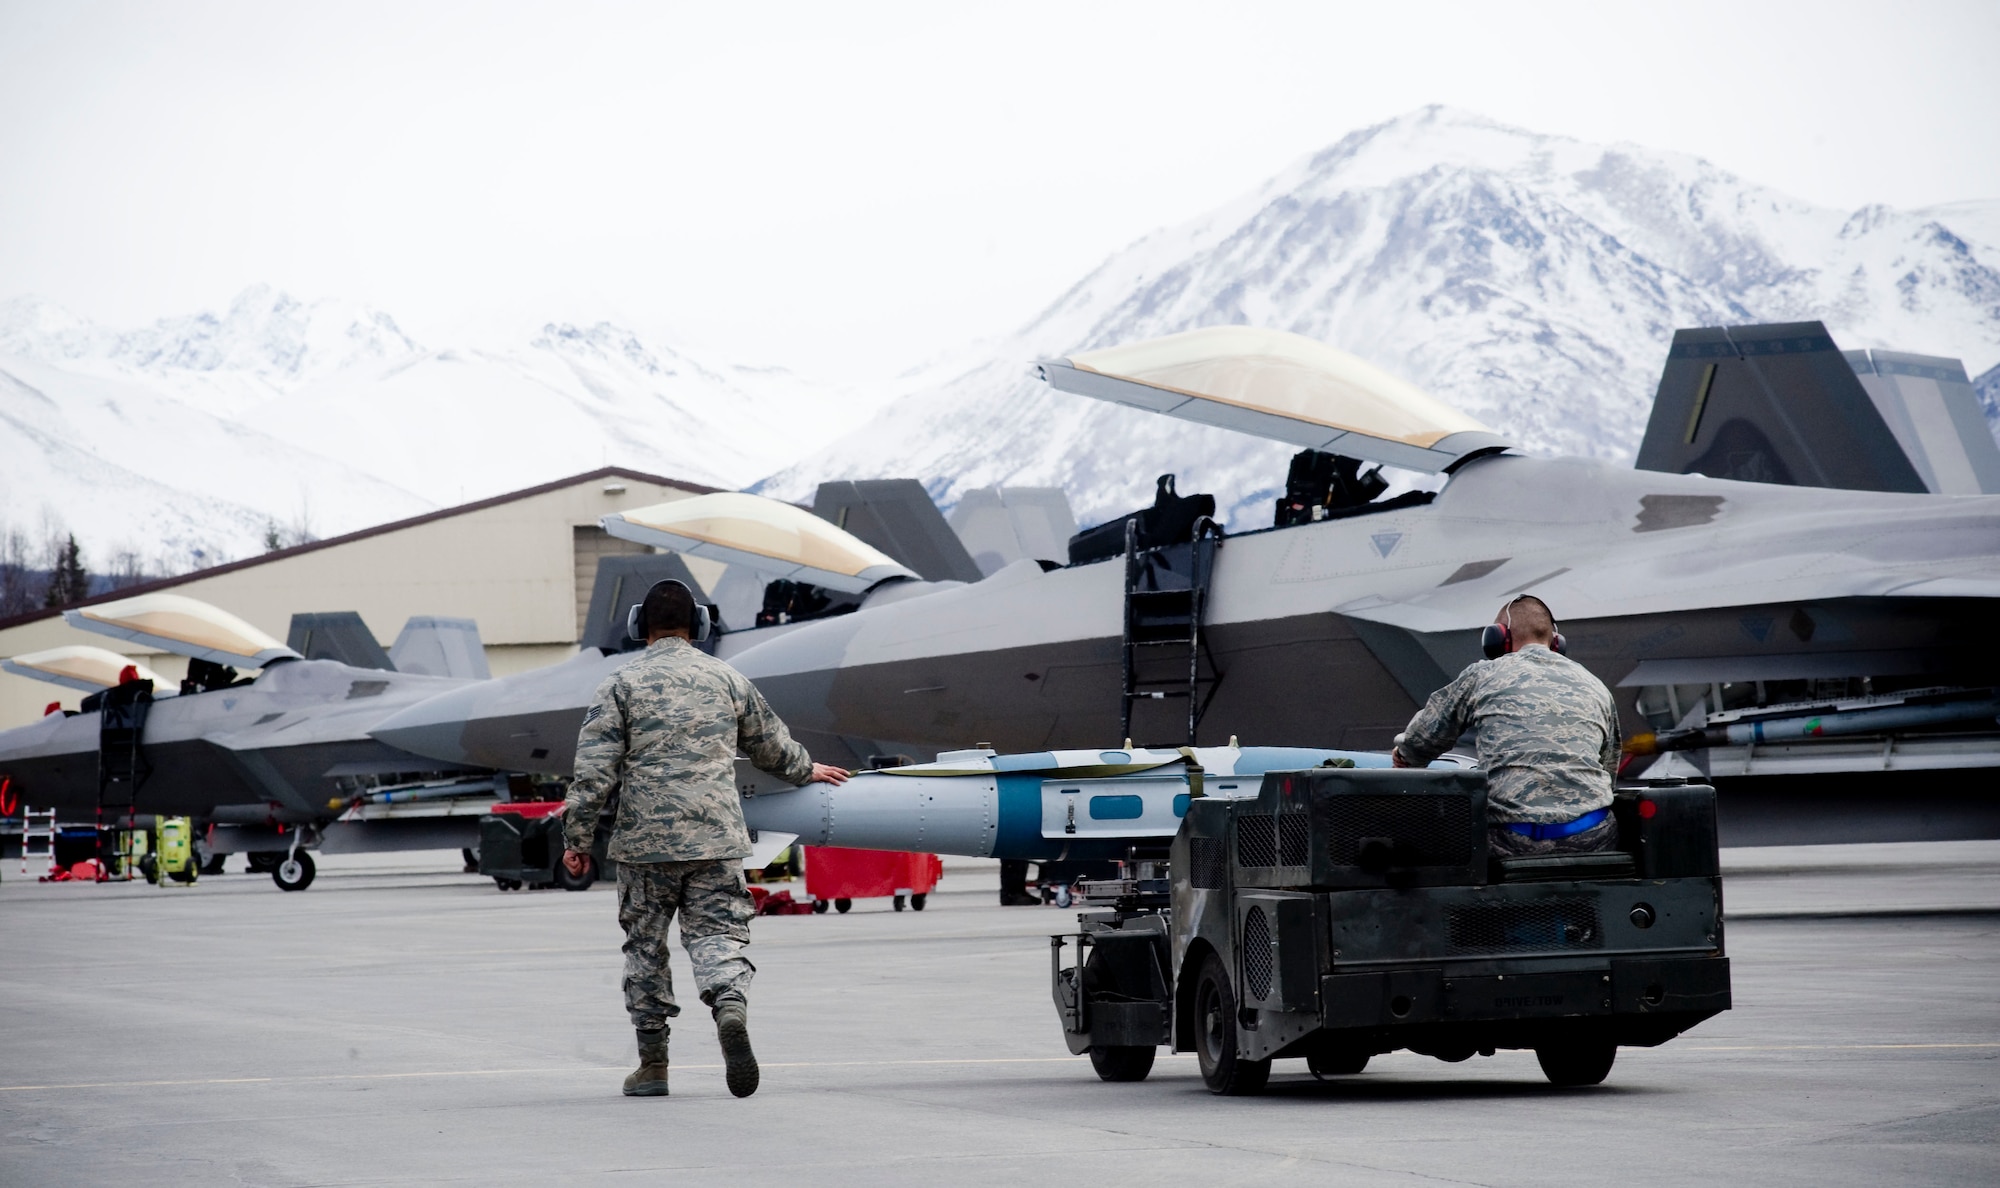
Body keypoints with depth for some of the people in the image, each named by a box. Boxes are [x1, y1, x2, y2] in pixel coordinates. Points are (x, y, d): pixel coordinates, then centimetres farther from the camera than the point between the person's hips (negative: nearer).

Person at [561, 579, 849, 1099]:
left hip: (645, 840, -1)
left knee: (645, 945, 10)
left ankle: (652, 1064, 14)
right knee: (718, 935, 2)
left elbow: (594, 769, -5)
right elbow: (771, 744, 24)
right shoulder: (726, 679, 10)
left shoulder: (622, 683, 2)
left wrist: (577, 838, 0)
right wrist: (806, 770, 44)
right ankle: (731, 1008, -29)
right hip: (716, 840, 1)